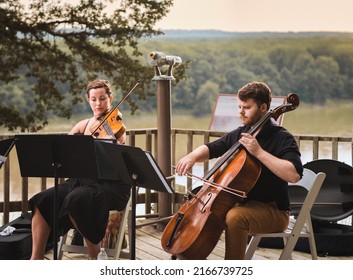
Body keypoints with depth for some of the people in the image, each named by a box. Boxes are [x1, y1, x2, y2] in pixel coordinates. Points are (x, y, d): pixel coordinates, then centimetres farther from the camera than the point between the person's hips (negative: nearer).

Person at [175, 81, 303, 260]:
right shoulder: (239, 134, 9)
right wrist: (192, 156, -7)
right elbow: (210, 149, 17)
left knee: (235, 217, -35)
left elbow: (294, 174, -27)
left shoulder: (282, 138, -12)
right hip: (240, 204, 8)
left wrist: (259, 152, -28)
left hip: (273, 211, -7)